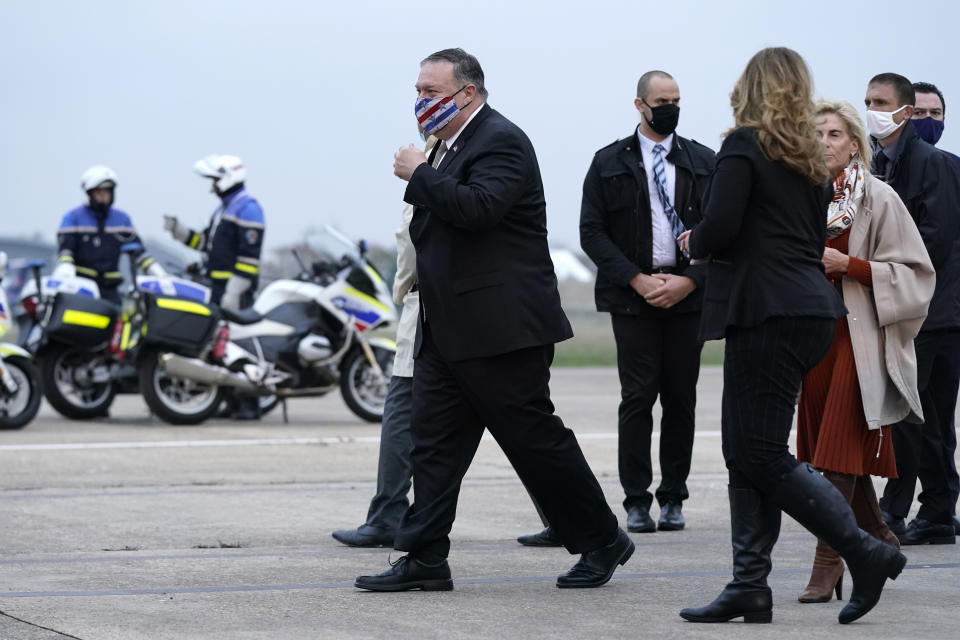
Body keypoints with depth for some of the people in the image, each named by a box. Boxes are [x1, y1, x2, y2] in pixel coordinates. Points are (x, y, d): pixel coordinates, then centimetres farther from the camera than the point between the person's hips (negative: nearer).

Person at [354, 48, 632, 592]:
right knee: (434, 440, 4)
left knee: (535, 438, -2)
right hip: (448, 331, 10)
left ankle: (603, 541, 11)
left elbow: (477, 206, -29)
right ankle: (425, 560, 5)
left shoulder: (501, 141, -13)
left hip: (501, 324, -10)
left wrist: (419, 175, -18)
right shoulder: (451, 145, 17)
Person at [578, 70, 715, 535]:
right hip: (632, 294, -2)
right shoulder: (609, 162, 6)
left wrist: (688, 280, -8)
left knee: (681, 397, 3)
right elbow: (592, 232, 1)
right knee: (638, 397, -6)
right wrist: (638, 280, -9)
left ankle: (673, 497, 10)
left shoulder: (703, 162, 9)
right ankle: (636, 501, -2)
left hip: (688, 293, 2)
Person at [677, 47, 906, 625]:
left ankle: (868, 554, -6)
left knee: (762, 455, -6)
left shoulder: (745, 145, -8)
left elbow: (720, 227, -19)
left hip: (768, 312, -9)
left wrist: (694, 243, 4)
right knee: (746, 452, 10)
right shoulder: (807, 157, 16)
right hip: (809, 304, 9)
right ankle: (750, 588, 8)